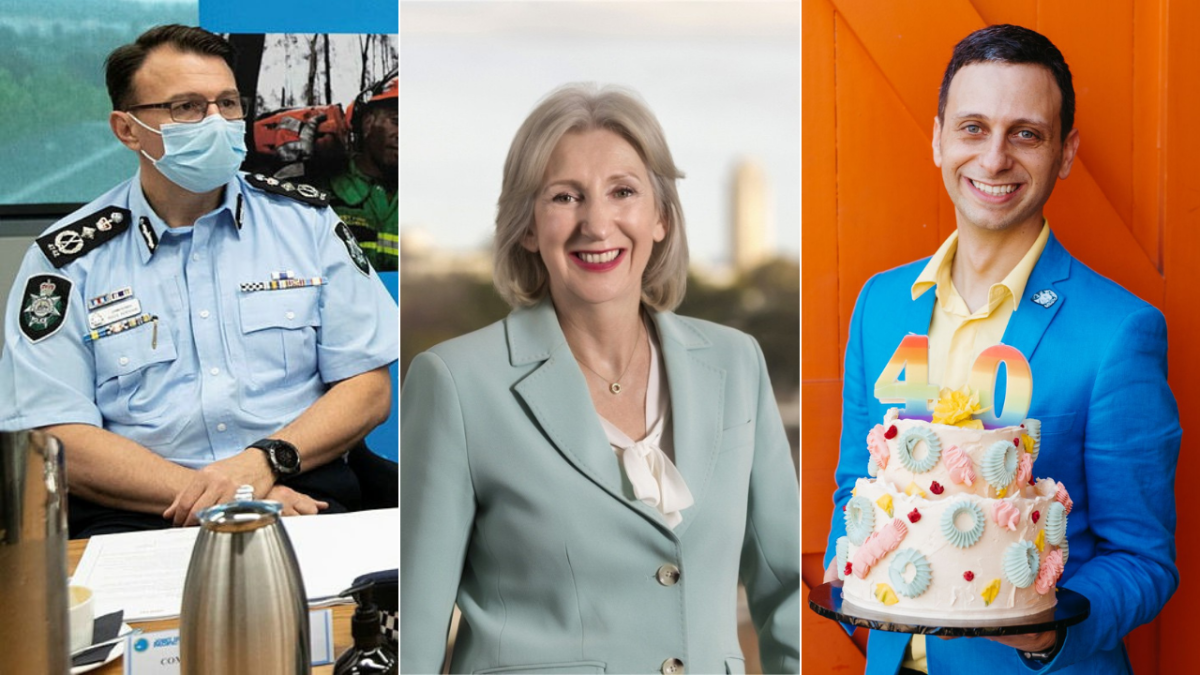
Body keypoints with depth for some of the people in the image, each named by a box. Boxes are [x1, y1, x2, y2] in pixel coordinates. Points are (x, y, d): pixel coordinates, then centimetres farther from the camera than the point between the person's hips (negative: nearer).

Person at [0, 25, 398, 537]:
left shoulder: (307, 221, 14)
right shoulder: (67, 258, 7)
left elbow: (369, 387, 10)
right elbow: (56, 437, -1)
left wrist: (268, 461, -9)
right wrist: (202, 495, -14)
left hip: (298, 492, 1)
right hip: (135, 515, -1)